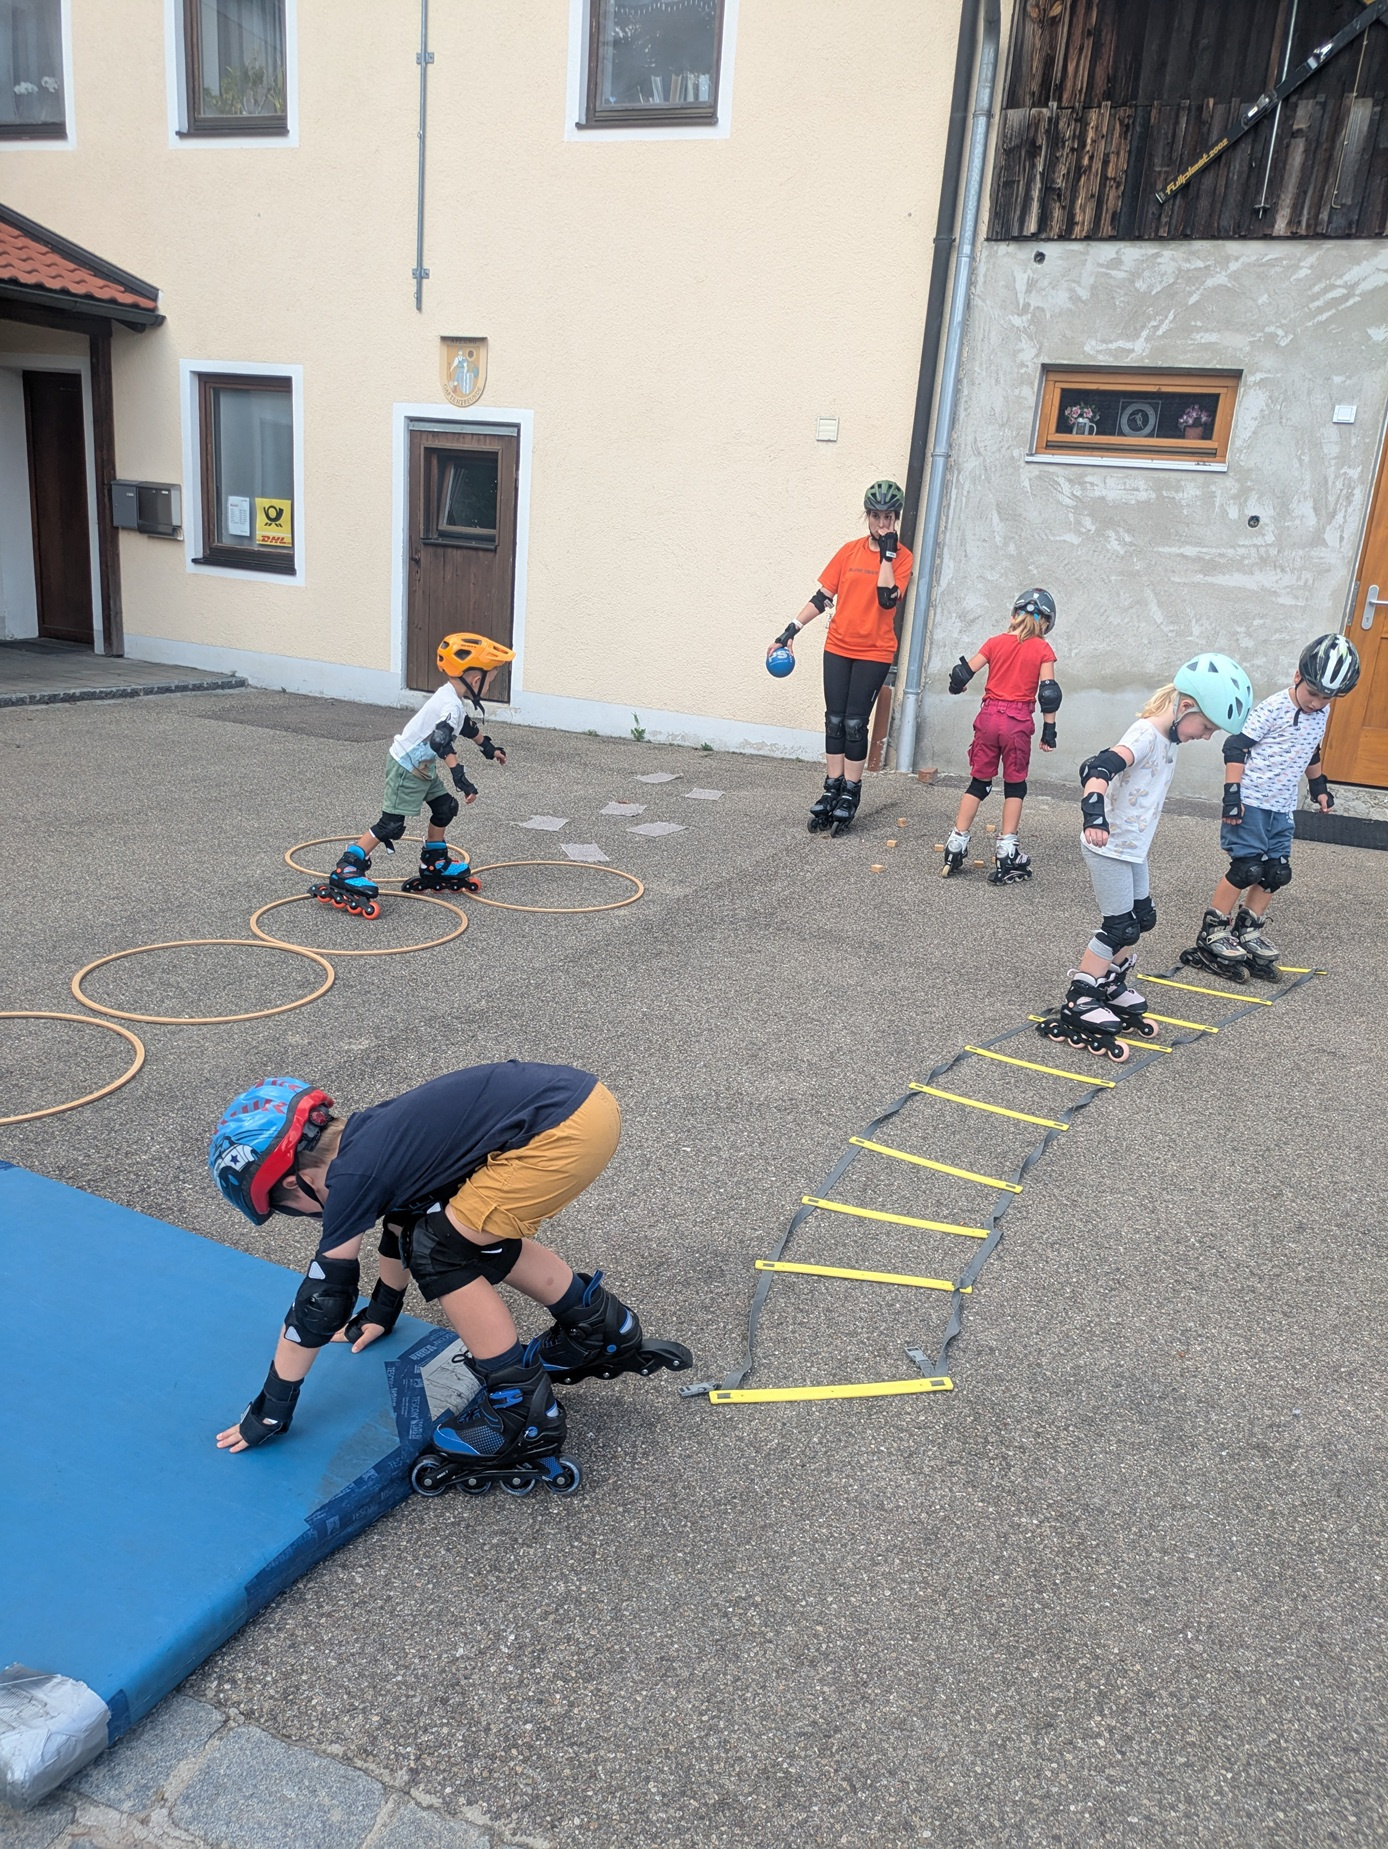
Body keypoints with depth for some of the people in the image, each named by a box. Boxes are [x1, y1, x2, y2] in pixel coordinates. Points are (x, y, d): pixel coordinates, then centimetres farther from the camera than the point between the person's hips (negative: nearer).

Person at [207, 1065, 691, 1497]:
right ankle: (604, 1332, 36)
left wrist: (269, 1413, 13)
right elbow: (403, 1214, 37)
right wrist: (382, 1311, 52)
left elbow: (321, 1300, 1)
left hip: (561, 1129, -10)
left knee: (443, 1253, 2)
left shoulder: (352, 1176, -5)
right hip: (584, 1098, 10)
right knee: (482, 1235, 23)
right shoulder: (369, 1136, 19)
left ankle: (523, 1414, 10)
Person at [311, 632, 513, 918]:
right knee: (391, 825, -11)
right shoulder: (450, 706, -26)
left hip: (421, 767, 10)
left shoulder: (451, 698, 5)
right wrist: (460, 776, -47)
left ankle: (434, 865, 32)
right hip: (406, 768, -10)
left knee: (445, 808, 16)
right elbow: (442, 741, -41)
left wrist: (488, 746, 37)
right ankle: (344, 873, -11)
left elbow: (467, 724, 26)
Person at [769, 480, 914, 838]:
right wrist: (791, 630, 1)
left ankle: (849, 796, 6)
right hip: (838, 647, 3)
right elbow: (823, 597, 7)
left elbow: (888, 598, -21)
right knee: (835, 720, 4)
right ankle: (831, 792, 11)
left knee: (855, 722, -4)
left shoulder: (901, 557, -3)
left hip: (874, 652, -3)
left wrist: (887, 553, -17)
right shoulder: (851, 550, 6)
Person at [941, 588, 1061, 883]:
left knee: (978, 781, 12)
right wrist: (1049, 730, 1)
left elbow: (964, 673, 4)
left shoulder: (996, 642, 5)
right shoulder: (1043, 650, 1)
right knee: (1015, 785, 9)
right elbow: (1048, 693, -4)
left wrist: (957, 687, 26)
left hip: (989, 715, 2)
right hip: (1018, 721, -2)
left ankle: (957, 844, 9)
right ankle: (1007, 853, 7)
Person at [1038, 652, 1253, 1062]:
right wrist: (1094, 814, -57)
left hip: (1131, 848, 10)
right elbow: (1103, 767, -41)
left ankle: (1112, 983, 37)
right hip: (1108, 847, -10)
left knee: (1142, 917, 19)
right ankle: (1078, 1001, 4)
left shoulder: (1169, 739, 6)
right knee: (1121, 927, -5)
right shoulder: (1146, 735, -24)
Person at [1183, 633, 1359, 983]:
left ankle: (1248, 931, 18)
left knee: (1276, 872, 6)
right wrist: (1232, 793, -19)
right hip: (1250, 801, -7)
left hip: (1282, 807, 7)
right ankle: (1213, 934, 0)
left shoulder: (1322, 713, 7)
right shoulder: (1273, 708, -16)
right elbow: (1236, 747, -16)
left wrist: (1319, 786, 28)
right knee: (1247, 867, -10)